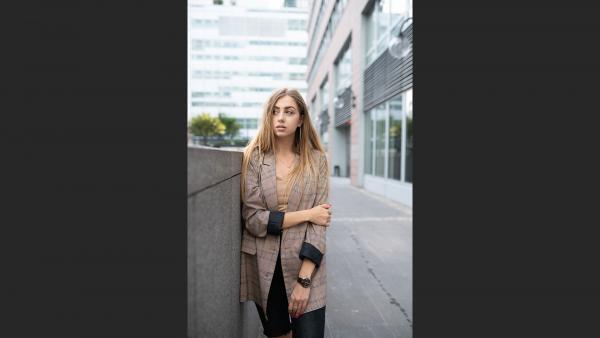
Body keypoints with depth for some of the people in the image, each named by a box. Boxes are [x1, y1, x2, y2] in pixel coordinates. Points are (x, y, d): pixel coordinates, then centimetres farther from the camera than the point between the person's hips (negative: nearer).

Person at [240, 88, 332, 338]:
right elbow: (253, 219, -10)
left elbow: (319, 221, -8)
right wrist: (306, 214, -14)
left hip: (305, 267, 0)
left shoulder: (317, 160, -4)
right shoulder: (254, 157, -4)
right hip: (263, 267, 1)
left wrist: (304, 279, -14)